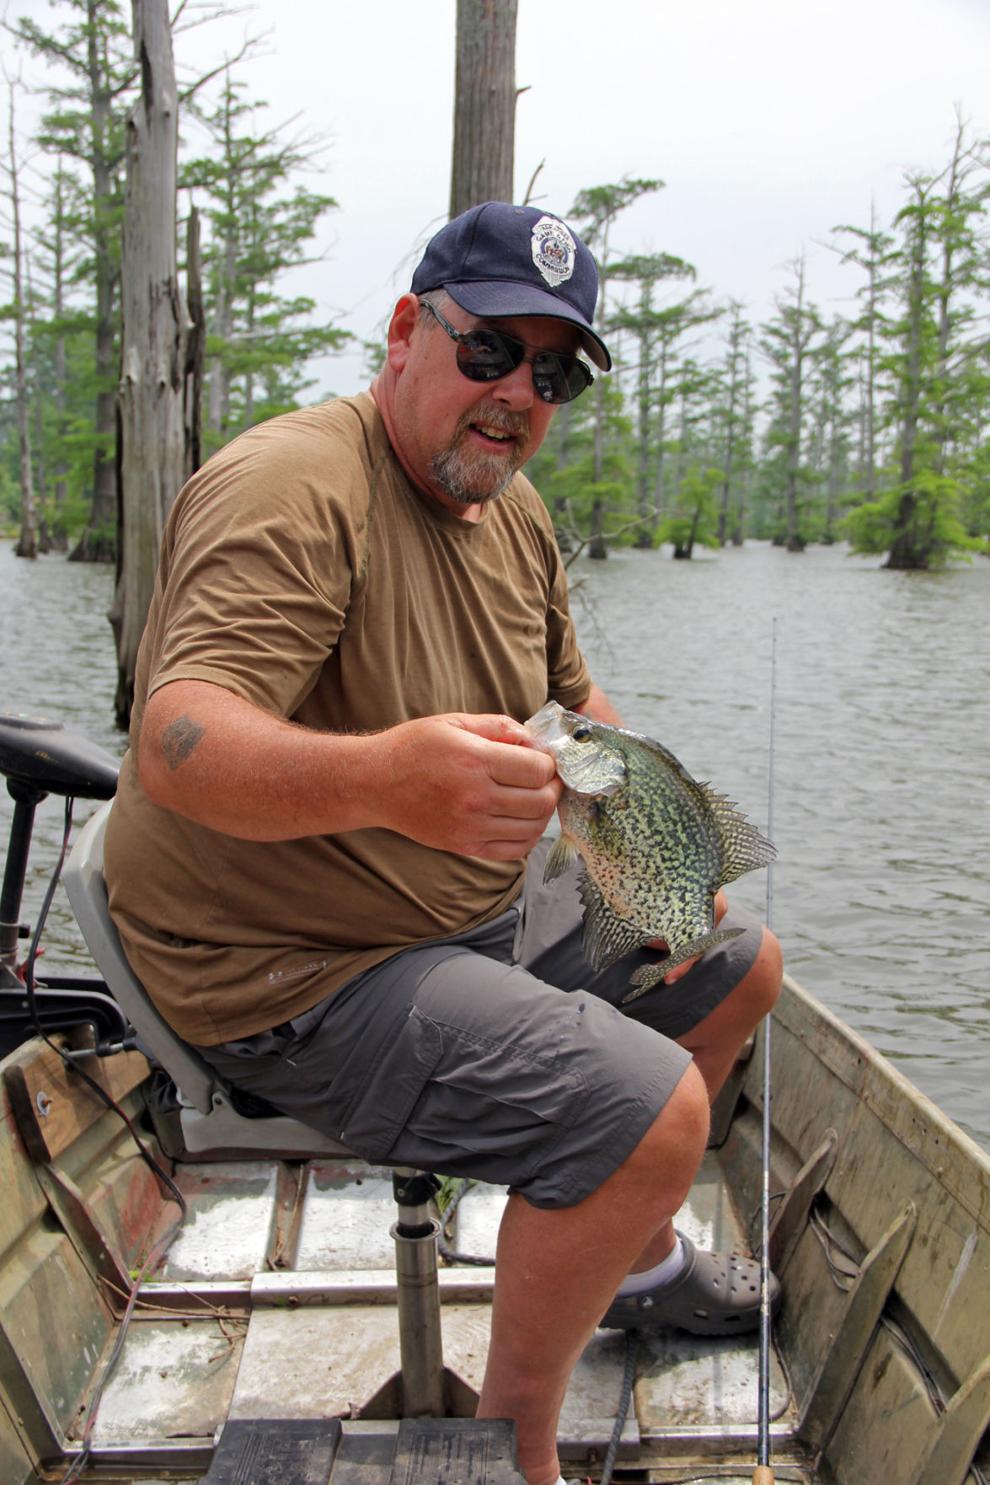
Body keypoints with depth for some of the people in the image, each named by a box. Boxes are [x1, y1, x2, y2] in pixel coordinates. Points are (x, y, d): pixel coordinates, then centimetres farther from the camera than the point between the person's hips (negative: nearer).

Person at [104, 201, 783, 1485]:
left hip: (484, 911, 10)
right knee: (649, 1107, -24)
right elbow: (175, 740, -37)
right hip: (300, 973, -9)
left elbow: (572, 700, 20)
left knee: (738, 967, 17)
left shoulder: (514, 513, 7)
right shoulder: (292, 490, -23)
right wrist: (381, 777, -55)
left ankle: (639, 1262, 39)